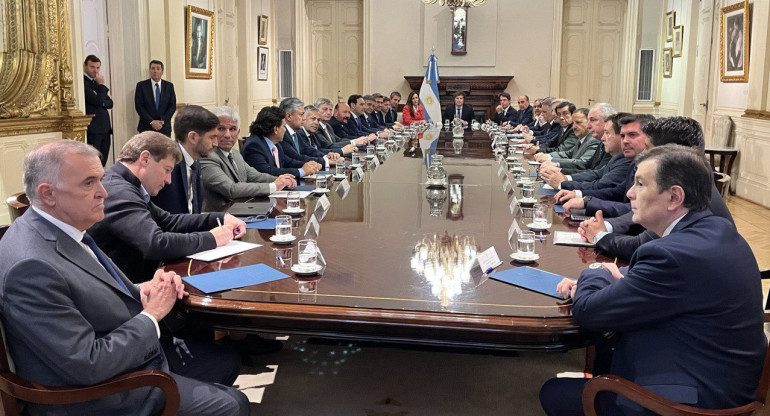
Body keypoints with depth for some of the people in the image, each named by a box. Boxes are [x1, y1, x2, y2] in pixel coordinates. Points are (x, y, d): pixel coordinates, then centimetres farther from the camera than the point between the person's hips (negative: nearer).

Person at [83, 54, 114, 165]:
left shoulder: (96, 82, 20)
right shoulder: (83, 82, -8)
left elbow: (110, 103, 15)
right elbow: (98, 101, -17)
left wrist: (101, 102, -6)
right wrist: (102, 85, -5)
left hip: (105, 128, 8)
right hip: (93, 129, -8)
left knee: (102, 163, 9)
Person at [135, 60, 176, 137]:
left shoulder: (169, 86, 7)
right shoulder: (141, 85, 3)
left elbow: (173, 106, 4)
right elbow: (139, 106, -3)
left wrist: (162, 121, -9)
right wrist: (151, 122, -12)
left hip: (164, 127, 1)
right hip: (146, 127, -1)